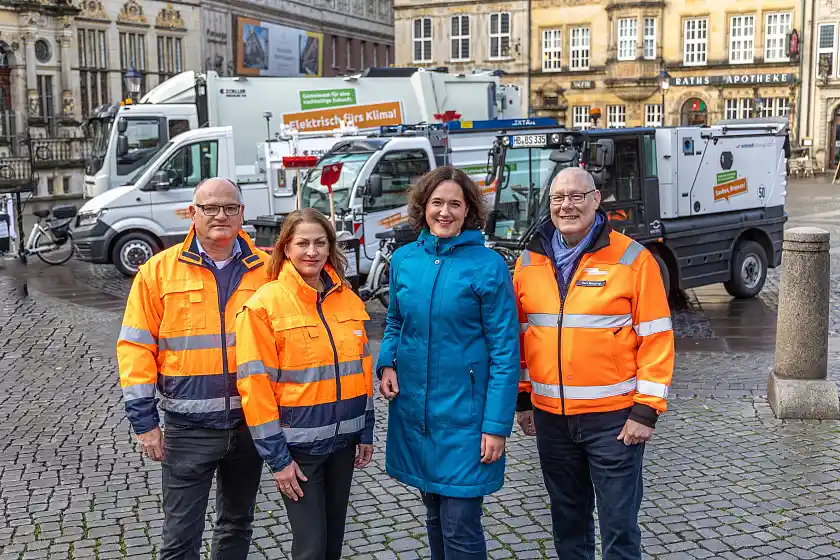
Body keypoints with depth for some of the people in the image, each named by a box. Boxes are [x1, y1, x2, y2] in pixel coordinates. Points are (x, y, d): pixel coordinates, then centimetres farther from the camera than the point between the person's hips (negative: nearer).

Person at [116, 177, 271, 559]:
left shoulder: (265, 269, 1)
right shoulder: (159, 270, -4)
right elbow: (136, 348, -3)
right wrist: (144, 421, -7)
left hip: (251, 423, 2)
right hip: (188, 428, -2)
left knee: (237, 524, 19)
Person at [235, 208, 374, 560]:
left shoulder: (348, 299, 4)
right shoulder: (264, 305, -12)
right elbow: (255, 385, -14)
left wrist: (366, 432, 10)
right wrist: (276, 456, -14)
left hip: (343, 439, 5)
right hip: (297, 443, -5)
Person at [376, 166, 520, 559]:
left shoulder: (488, 266, -10)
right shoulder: (403, 260, 4)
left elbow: (505, 352, -10)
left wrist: (497, 425, -14)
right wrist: (386, 364, -2)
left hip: (464, 411, -5)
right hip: (413, 408, 5)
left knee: (460, 527, -2)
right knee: (435, 516, 18)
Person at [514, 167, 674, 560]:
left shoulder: (632, 258, -8)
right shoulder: (530, 261, 5)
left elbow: (656, 339, -8)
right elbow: (518, 334, 13)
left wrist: (646, 409, -12)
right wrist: (522, 398, 11)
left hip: (614, 416, -4)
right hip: (550, 417, 4)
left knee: (619, 522, 4)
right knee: (567, 517, 18)